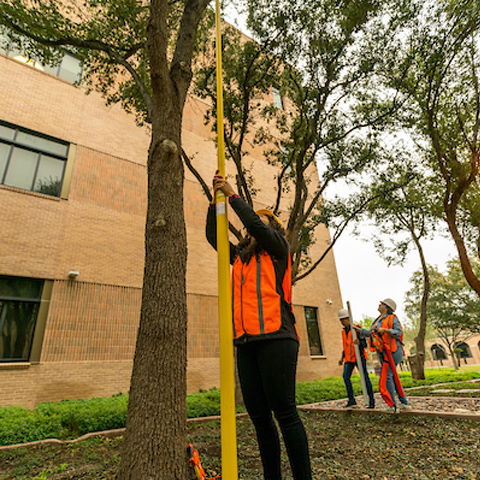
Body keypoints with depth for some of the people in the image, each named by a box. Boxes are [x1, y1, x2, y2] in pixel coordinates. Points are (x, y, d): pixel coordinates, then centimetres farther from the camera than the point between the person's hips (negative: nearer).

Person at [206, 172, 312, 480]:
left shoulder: (278, 249, 8)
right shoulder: (240, 256, 23)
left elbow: (257, 225, -10)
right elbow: (212, 236, 21)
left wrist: (233, 195, 0)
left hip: (275, 338, -6)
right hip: (246, 342, 6)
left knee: (284, 412, -5)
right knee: (259, 417, 10)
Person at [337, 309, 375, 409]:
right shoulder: (344, 331, 13)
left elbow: (364, 344, -10)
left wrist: (359, 342, -32)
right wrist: (342, 358, 17)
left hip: (359, 356, -5)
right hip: (349, 358, 5)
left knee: (365, 377, -4)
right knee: (346, 376, -8)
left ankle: (371, 400, 9)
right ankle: (351, 400, -1)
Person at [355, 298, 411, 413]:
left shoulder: (392, 318, -7)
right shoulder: (378, 320, 16)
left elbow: (399, 332, -18)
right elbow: (371, 333, 22)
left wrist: (385, 330, -27)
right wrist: (359, 330, 19)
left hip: (392, 351, -8)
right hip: (382, 352, 8)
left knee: (387, 376, -11)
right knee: (392, 377, 12)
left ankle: (392, 405, -5)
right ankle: (405, 403, 21)